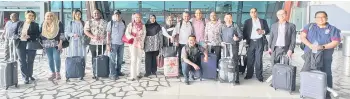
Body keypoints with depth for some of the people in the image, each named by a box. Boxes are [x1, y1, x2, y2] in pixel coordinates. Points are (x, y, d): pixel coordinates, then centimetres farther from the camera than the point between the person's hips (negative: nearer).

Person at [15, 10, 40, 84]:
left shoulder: (35, 25, 3)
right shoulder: (20, 24, 10)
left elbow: (37, 35, -4)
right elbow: (15, 33, 9)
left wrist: (29, 36, -20)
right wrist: (19, 36, -12)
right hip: (20, 44, 2)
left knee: (30, 61, 8)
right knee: (22, 61, 1)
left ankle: (30, 75, 26)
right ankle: (25, 78, 8)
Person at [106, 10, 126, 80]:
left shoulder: (123, 23, 7)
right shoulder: (111, 23, -5)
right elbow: (108, 34, -7)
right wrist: (108, 44, -13)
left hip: (121, 43, 5)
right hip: (113, 43, -5)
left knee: (120, 58, 13)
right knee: (113, 59, -3)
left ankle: (118, 71, 27)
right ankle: (112, 74, 2)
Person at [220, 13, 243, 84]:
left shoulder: (235, 26, -1)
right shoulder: (222, 27, 12)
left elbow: (241, 35, -3)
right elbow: (221, 36, 13)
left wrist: (237, 38, -22)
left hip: (233, 46, -4)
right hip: (225, 47, 4)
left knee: (235, 62, -5)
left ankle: (236, 79, 1)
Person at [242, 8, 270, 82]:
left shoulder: (263, 21, 12)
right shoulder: (247, 22, 11)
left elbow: (268, 30, 9)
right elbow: (244, 31, 4)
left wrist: (263, 31, -12)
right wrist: (245, 39, -12)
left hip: (259, 42, -1)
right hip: (251, 42, 1)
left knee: (259, 59, -3)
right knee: (250, 59, 2)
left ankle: (259, 76, 3)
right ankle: (249, 74, 11)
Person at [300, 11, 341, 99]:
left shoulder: (332, 29, 3)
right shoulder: (309, 26, 9)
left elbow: (335, 42, -6)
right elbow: (302, 36, -1)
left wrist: (323, 47, -21)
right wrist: (310, 45, -18)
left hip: (325, 57, -2)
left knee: (326, 75, 1)